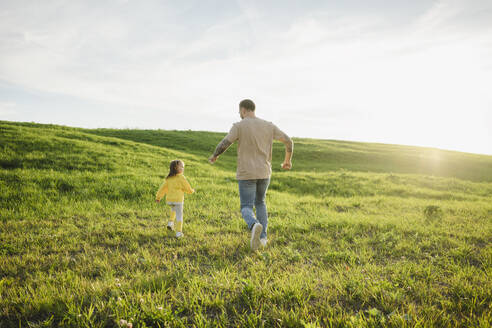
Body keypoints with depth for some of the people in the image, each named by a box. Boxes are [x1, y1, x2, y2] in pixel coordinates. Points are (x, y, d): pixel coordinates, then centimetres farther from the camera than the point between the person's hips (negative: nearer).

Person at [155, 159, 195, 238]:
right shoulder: (181, 178, -12)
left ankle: (171, 222, 24)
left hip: (169, 200, 5)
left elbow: (162, 188, 7)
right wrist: (192, 190, 16)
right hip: (178, 200, -5)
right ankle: (178, 232, 7)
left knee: (173, 209, 35)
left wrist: (158, 197, 17)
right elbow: (188, 189, -6)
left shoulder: (168, 178, 3)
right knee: (179, 216, 7)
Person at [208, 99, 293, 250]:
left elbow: (223, 145, -17)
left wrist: (214, 156, 4)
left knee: (246, 208, 2)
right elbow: (289, 141, 4)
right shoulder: (269, 126, 3)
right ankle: (262, 237, 15)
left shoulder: (239, 126, -9)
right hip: (264, 173, 4)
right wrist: (288, 160, 19)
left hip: (246, 174, -4)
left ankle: (255, 226, -30)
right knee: (260, 202, 23)